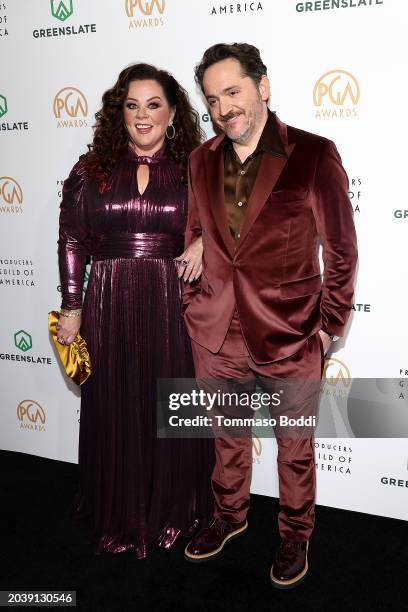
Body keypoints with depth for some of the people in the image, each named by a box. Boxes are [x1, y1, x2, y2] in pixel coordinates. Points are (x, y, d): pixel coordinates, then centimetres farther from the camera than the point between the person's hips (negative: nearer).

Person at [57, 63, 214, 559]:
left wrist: (205, 241, -10)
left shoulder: (193, 169, 5)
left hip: (172, 307, 0)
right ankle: (119, 516, 31)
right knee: (115, 410, 9)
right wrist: (71, 307, 1)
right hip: (109, 307, 1)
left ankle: (172, 511, 31)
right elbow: (71, 242, 5)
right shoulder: (91, 169, 6)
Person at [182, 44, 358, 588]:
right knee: (228, 436, 22)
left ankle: (295, 533, 41)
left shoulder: (314, 155, -11)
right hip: (216, 334, 4)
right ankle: (230, 515, 47)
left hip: (289, 337, -3)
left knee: (294, 446, 16)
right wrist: (192, 303, 10)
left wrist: (330, 326, -3)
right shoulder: (202, 160, 3)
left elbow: (341, 251, -5)